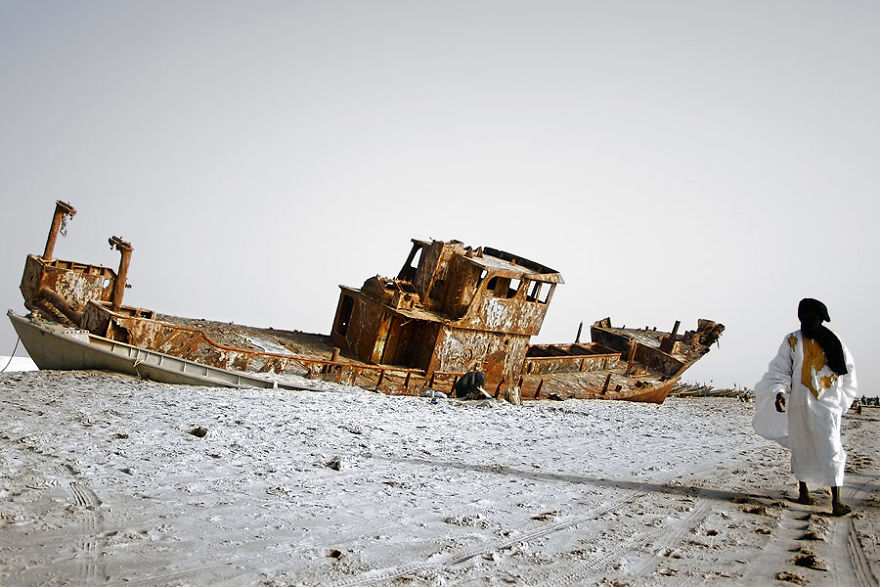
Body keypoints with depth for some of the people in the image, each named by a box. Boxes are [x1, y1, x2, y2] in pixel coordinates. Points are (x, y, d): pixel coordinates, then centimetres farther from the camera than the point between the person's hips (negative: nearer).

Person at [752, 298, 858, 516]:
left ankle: (836, 501, -10)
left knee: (831, 449, -9)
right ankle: (803, 490, 27)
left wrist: (841, 399, 20)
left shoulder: (834, 343, 5)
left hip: (828, 404, 0)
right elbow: (780, 370, -1)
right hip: (800, 404, 0)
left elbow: (848, 369, 18)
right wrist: (779, 392, -18)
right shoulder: (792, 342, 1)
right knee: (801, 447, 9)